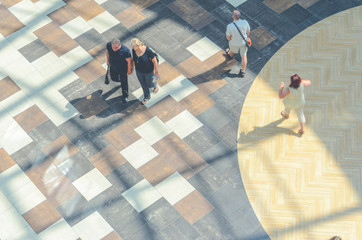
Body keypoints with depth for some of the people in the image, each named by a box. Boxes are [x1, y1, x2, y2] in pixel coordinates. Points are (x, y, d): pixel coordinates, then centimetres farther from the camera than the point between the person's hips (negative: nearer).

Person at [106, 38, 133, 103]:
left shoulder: (125, 51, -40)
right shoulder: (109, 45, -28)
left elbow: (129, 61, -22)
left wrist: (129, 70, -8)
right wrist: (108, 60, 12)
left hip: (122, 68, -4)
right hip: (113, 67, 4)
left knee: (124, 82, 17)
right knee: (114, 78, 28)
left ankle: (125, 96, 42)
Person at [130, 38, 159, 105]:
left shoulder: (148, 51, -37)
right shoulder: (134, 50, -22)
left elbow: (155, 61, -23)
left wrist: (156, 72, -13)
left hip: (148, 70, -4)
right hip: (139, 70, 4)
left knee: (149, 85, 21)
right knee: (143, 84, 26)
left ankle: (154, 84, 59)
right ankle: (147, 97, 55)